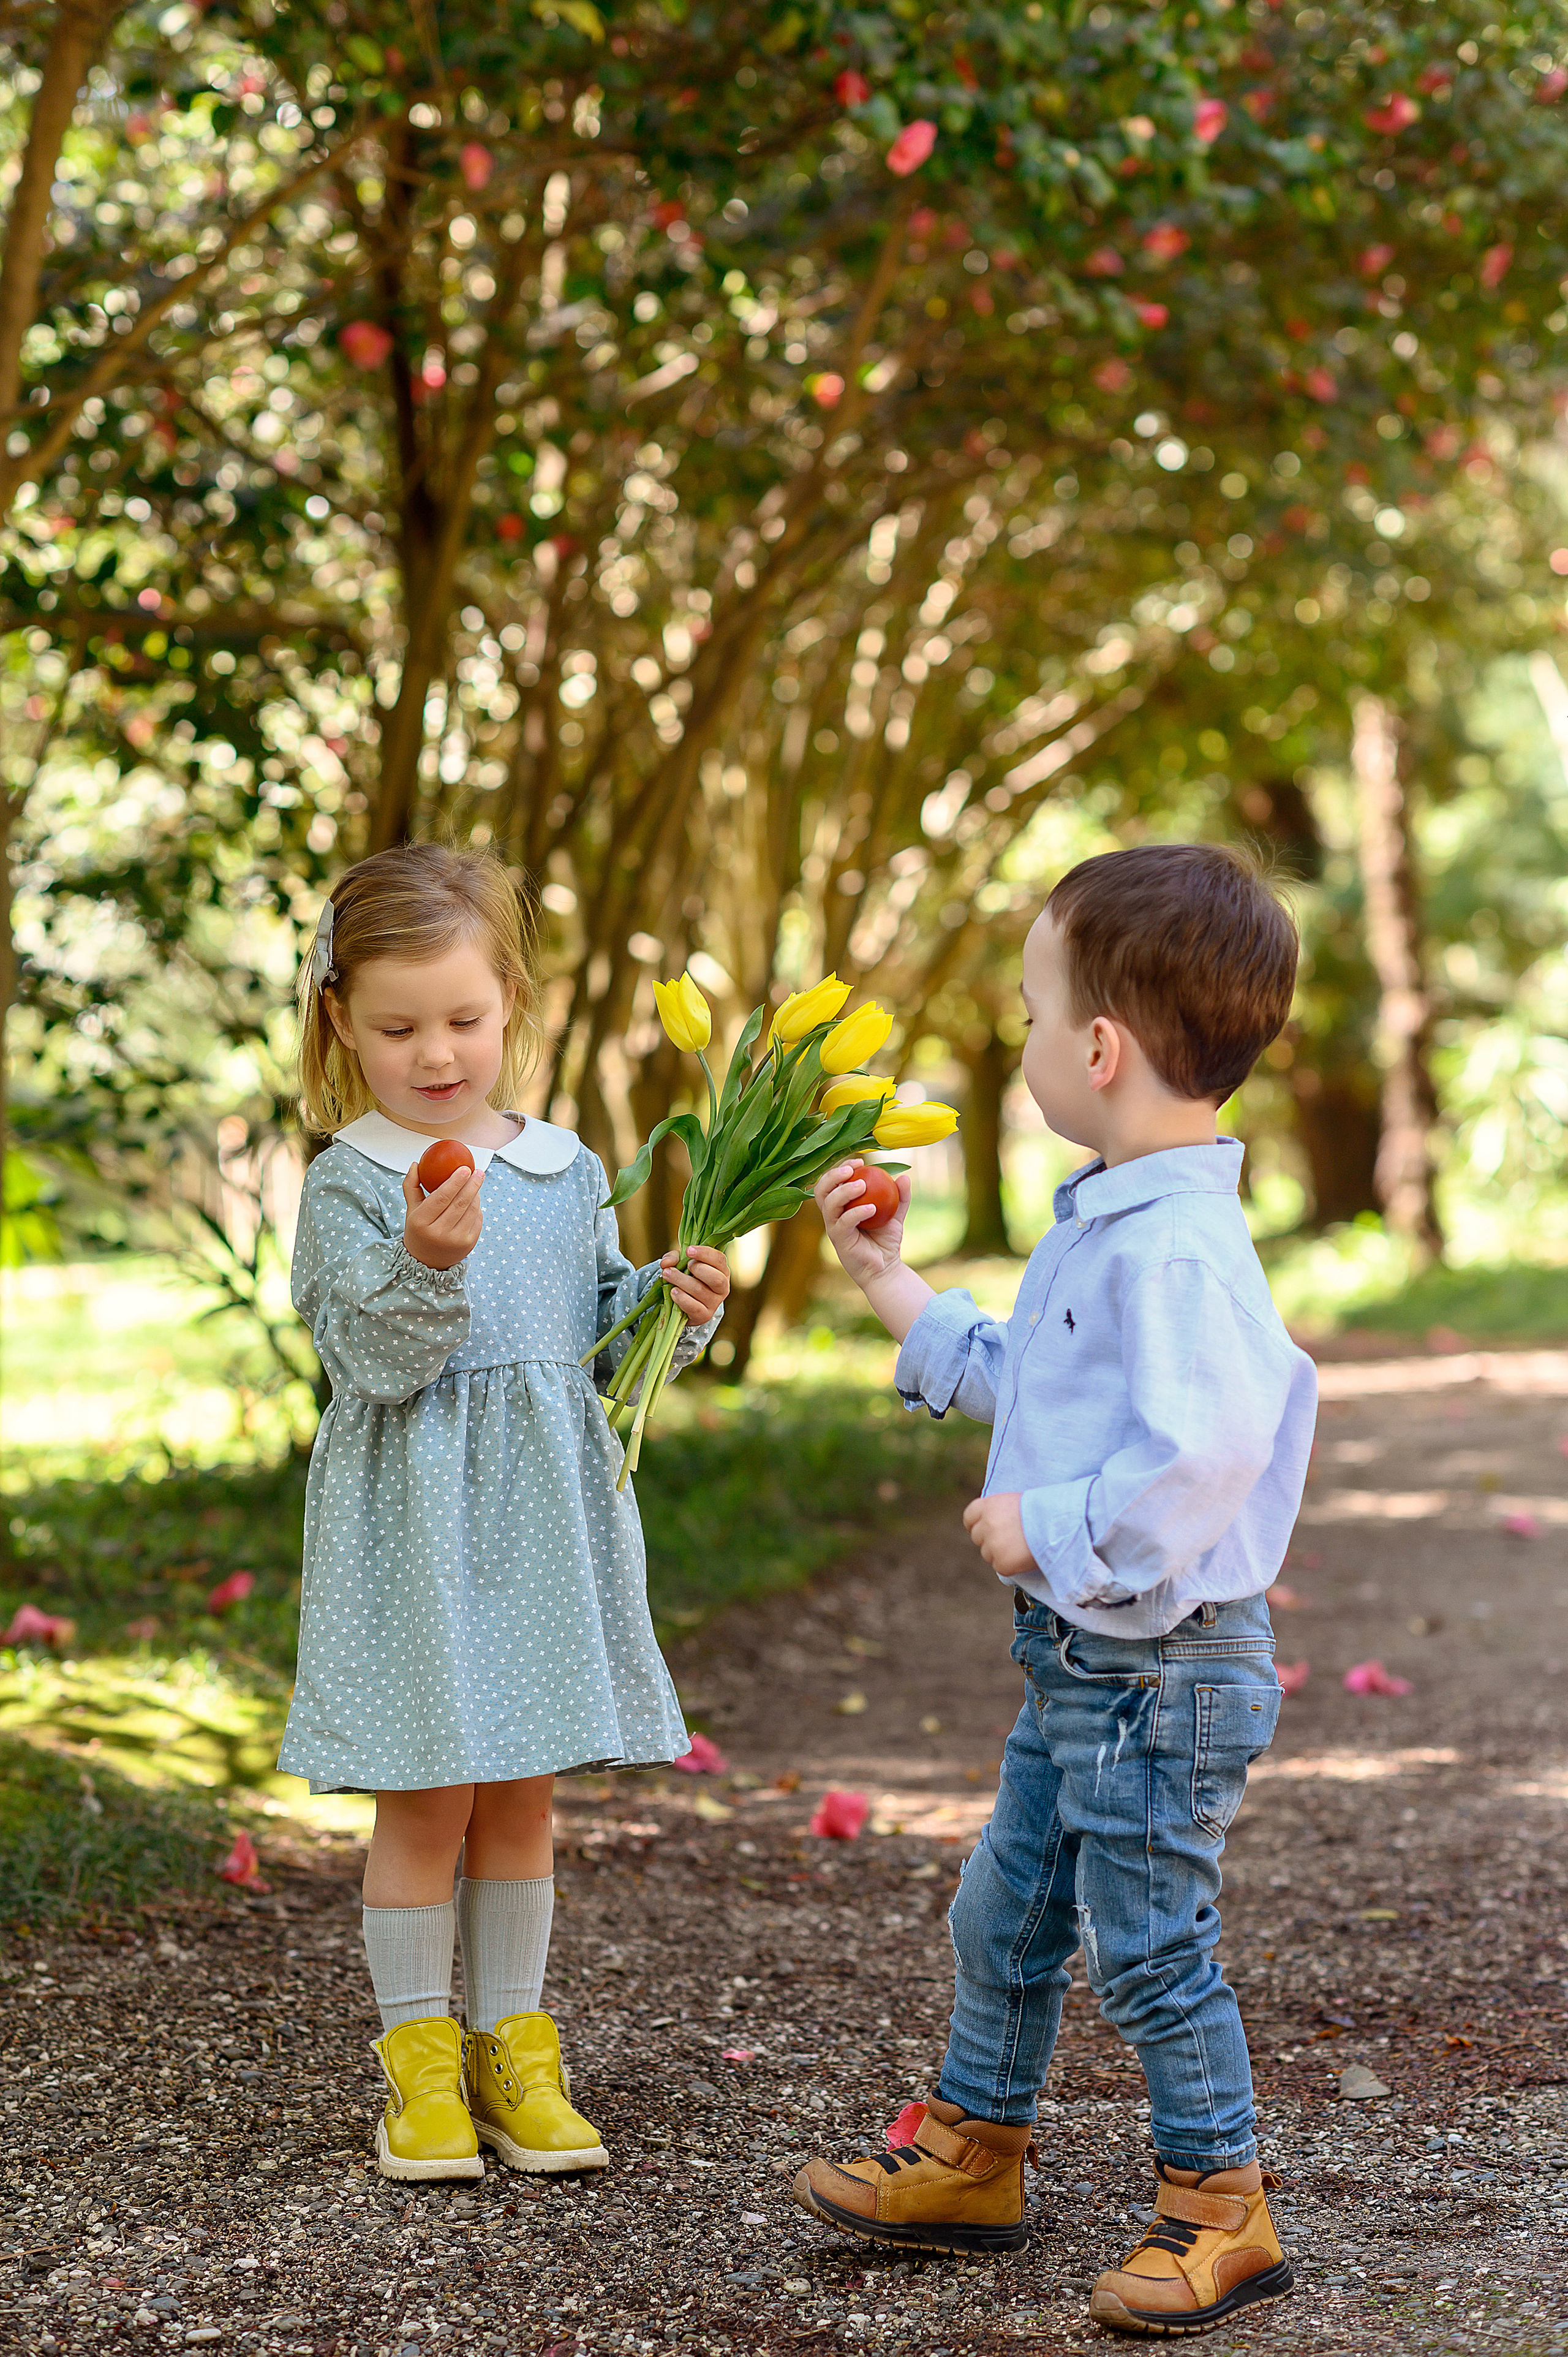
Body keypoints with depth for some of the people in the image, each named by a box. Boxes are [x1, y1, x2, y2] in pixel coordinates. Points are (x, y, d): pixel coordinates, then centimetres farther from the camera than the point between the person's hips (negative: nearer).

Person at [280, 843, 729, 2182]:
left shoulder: (564, 1170, 6)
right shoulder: (349, 1184, -8)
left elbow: (600, 1337, 14)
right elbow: (368, 1360, -16)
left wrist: (670, 1305, -6)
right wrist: (426, 1263, -32)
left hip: (543, 1519, 4)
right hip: (413, 1529, -4)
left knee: (522, 1799, 12)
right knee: (423, 1804, 1)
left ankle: (513, 2043, 23)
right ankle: (422, 2057, 15)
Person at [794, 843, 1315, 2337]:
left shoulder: (1179, 1249, -25)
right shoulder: (1100, 1223, 9)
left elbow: (1201, 1456, -34)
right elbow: (1012, 1378, 23)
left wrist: (1047, 1531, -24)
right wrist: (889, 1283, 23)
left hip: (1165, 1667, -10)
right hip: (1080, 1658, 10)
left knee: (1147, 1948, 1)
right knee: (1004, 1914, 19)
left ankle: (1220, 2212, 16)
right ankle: (972, 2159, 34)